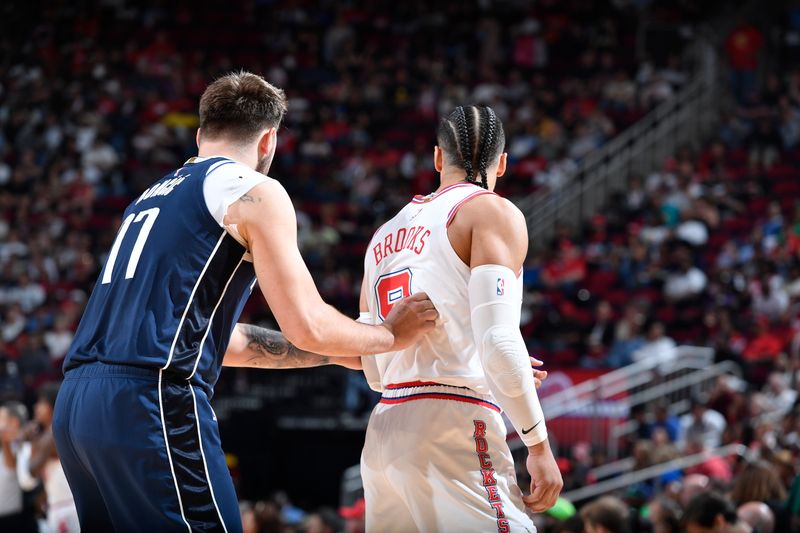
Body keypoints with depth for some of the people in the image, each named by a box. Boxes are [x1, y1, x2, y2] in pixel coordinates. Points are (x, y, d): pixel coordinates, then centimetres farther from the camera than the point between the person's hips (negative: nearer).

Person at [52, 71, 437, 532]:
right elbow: (307, 327, -4)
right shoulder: (254, 191, 2)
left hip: (75, 404, 8)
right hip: (152, 404, -8)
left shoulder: (153, 196, 27)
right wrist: (391, 335, 14)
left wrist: (335, 352, 38)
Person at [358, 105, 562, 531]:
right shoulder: (492, 212, 0)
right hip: (454, 430, -7)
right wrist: (538, 445, -9)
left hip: (385, 431, 7)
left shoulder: (387, 234, 21)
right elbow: (498, 340, -14)